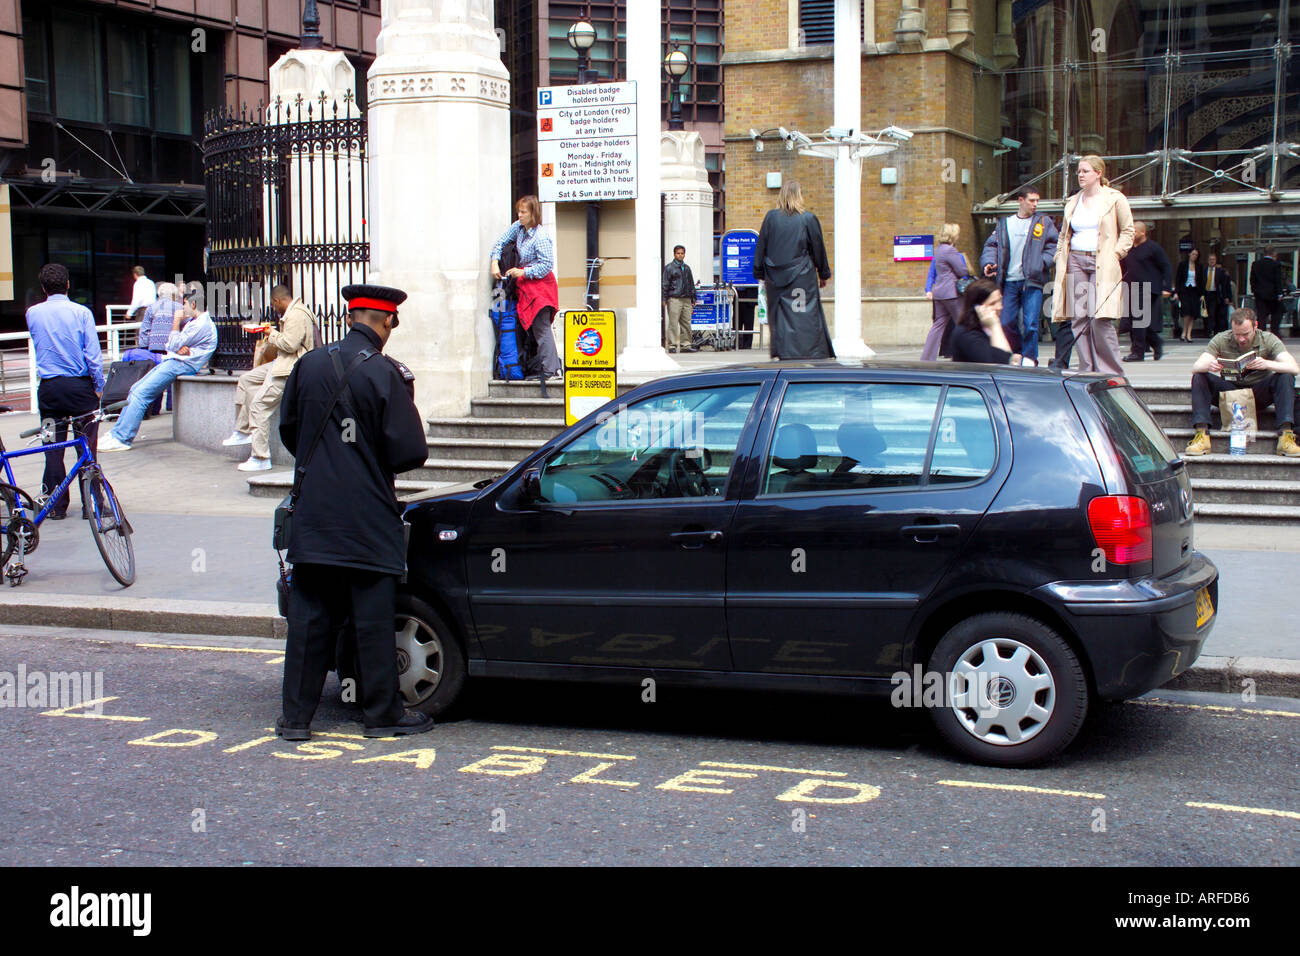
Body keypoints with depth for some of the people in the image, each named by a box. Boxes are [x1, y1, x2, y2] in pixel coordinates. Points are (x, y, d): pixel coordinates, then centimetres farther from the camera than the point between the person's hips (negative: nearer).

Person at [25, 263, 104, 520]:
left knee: (53, 449, 8)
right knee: (87, 446, 5)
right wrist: (98, 387, 0)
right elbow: (93, 354, -8)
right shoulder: (81, 312, -7)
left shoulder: (33, 314, 1)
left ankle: (56, 506, 11)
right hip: (80, 385, -2)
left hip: (48, 388, 2)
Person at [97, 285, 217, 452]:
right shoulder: (192, 322, 22)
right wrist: (179, 348, -8)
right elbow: (171, 345, 16)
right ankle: (117, 432, 9)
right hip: (172, 361, 10)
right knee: (135, 389, 7)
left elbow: (174, 345, -13)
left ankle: (121, 439, -17)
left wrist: (176, 322, 0)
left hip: (182, 365, -10)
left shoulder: (202, 324, -11)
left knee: (141, 393, -16)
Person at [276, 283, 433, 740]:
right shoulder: (386, 374, -12)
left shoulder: (309, 365, 1)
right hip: (367, 518, -4)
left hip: (312, 512, 4)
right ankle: (383, 714, 14)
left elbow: (288, 429, 13)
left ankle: (296, 715, 12)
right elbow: (409, 452, -12)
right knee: (374, 618, 5)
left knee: (309, 617, 9)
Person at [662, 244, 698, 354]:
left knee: (686, 323, 4)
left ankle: (685, 344, 9)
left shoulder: (687, 268, 19)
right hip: (674, 299, -5)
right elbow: (665, 284, -2)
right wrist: (664, 299, -9)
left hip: (686, 300, 5)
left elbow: (691, 284, 24)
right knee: (673, 323, -7)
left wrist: (693, 299, 20)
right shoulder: (669, 268, 2)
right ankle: (672, 345, -6)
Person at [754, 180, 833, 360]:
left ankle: (783, 353, 4)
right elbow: (818, 249, 3)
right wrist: (824, 274, 13)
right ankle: (810, 353, -4)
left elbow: (761, 247, 3)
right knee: (806, 317, 0)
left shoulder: (771, 217, -1)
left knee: (780, 317, 7)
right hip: (803, 277, -2)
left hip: (776, 277, 2)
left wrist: (760, 274, 12)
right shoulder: (808, 219, -4)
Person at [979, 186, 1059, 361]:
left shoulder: (1044, 222, 7)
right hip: (1009, 281, 3)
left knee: (1031, 324, -8)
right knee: (1006, 322, 1)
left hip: (1032, 282, -3)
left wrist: (1042, 263, -12)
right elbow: (991, 246, 15)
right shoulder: (1004, 224, 14)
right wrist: (989, 263, -4)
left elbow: (1053, 246, 3)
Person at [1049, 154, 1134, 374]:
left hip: (1103, 264, -5)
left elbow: (1128, 231, 5)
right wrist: (1060, 258, 10)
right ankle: (1086, 371, 5)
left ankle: (1110, 372, -5)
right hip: (1076, 261, 5)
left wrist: (1116, 254, -5)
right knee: (1078, 319, -1)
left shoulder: (1115, 199, 4)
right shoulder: (1072, 202, 17)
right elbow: (1063, 235, 23)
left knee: (1100, 320, -13)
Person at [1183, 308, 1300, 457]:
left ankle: (1286, 435, -35)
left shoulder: (1268, 340, -10)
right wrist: (1209, 366, -42)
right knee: (1199, 377, -22)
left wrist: (1267, 364, -42)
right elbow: (1195, 367, -17)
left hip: (1259, 394, -1)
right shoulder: (1221, 340, -8)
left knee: (1286, 377, -26)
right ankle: (1202, 435, -32)